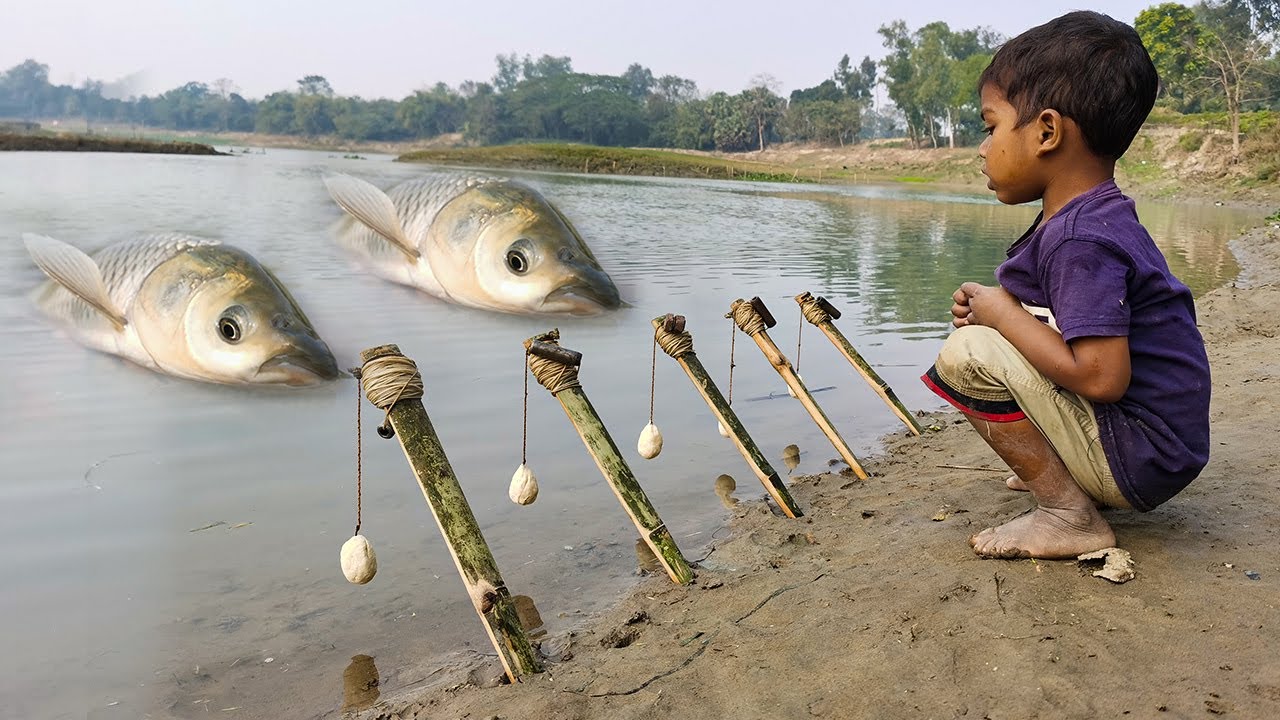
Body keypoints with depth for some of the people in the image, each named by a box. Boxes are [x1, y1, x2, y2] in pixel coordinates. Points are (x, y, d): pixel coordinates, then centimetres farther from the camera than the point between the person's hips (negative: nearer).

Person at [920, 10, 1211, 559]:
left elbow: (1102, 377, -30)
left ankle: (1069, 515, -10)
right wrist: (995, 306, 1)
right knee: (991, 335, 19)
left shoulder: (1078, 239, -23)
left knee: (966, 355, -19)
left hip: (1140, 462, -10)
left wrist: (1003, 313, -17)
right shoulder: (1105, 216, 8)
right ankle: (1060, 474, 11)